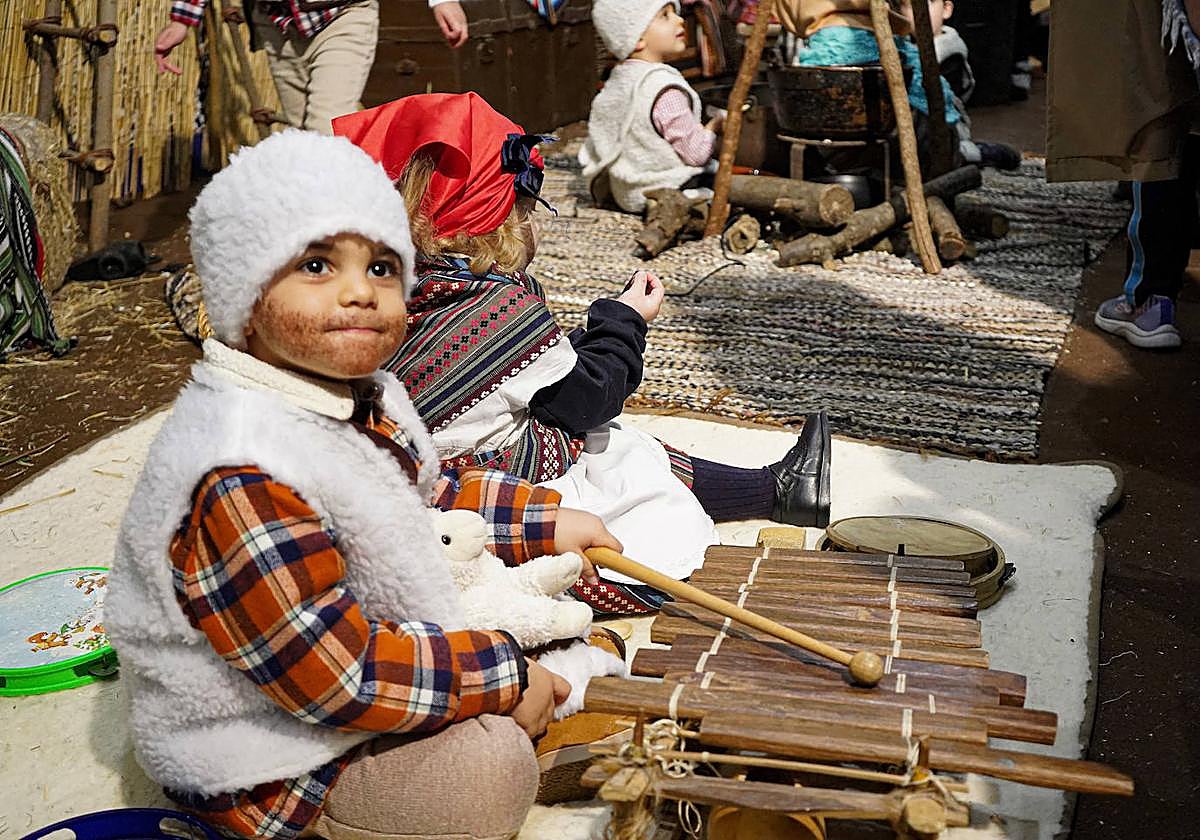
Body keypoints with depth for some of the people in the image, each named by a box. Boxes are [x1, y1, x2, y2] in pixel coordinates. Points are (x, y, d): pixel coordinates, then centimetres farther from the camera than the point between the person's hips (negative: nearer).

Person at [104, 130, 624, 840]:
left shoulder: (358, 396, -2)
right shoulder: (243, 482, -35)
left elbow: (428, 492, 18)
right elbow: (338, 678, -33)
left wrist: (546, 522, 8)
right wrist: (500, 674, -26)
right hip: (257, 769, -10)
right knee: (492, 767, -22)